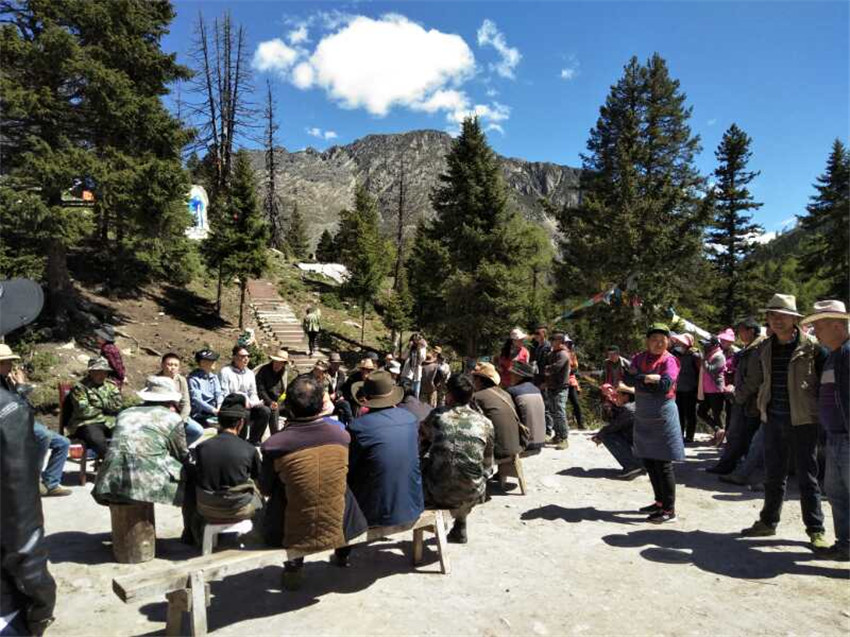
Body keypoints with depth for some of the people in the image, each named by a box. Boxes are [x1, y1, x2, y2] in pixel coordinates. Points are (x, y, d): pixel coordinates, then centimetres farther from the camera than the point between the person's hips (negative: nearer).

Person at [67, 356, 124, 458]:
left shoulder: (111, 386, 18)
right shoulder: (80, 388, 2)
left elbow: (118, 405, 5)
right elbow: (84, 411, -9)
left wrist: (100, 402, -3)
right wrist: (105, 409, 1)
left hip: (111, 423, 4)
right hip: (88, 424, -4)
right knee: (99, 441, -36)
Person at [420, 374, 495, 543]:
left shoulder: (436, 416, -1)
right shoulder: (485, 423, 1)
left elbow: (421, 449, 12)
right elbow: (487, 466, 11)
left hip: (438, 493, -2)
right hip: (471, 495, 2)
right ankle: (460, 528, 41)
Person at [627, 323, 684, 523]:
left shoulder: (670, 360, -7)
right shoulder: (640, 358, 8)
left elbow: (665, 385, -21)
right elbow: (629, 377, -6)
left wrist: (640, 382, -11)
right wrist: (649, 379, -19)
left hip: (663, 415, -6)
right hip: (643, 416, 6)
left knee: (663, 463, -3)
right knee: (648, 460, 14)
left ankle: (669, 509, 7)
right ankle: (660, 501, 30)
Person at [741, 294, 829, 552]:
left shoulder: (811, 346, -10)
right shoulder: (765, 348, 6)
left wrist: (820, 411, -4)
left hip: (802, 421, -5)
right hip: (773, 420, 5)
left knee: (807, 477, 4)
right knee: (773, 475, 15)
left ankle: (816, 530, 17)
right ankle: (768, 522, 27)